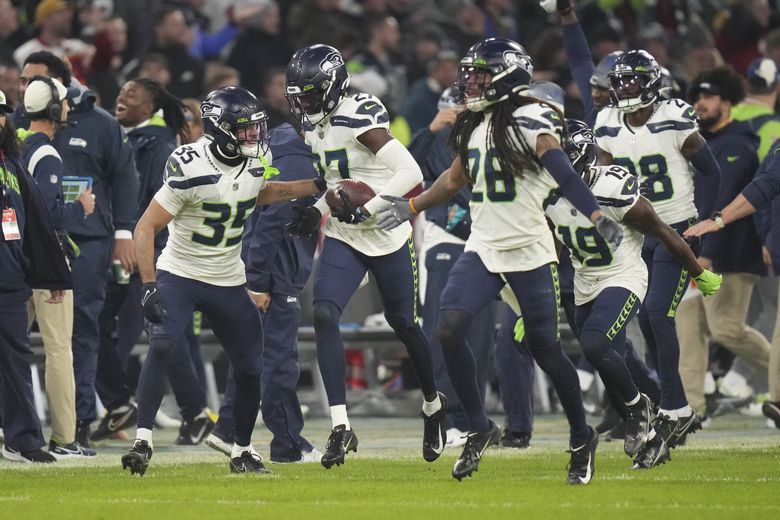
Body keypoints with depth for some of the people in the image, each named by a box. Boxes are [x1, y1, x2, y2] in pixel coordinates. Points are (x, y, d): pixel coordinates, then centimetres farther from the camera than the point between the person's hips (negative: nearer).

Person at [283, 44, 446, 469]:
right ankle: (340, 427, -17)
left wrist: (368, 209, -29)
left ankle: (432, 405, 38)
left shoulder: (359, 118, -19)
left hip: (387, 237, -6)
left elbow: (409, 172, -25)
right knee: (323, 314, -16)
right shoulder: (315, 127, 6)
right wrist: (317, 211, 5)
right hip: (343, 238, 6)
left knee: (403, 323, 10)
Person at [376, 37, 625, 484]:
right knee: (449, 329, -13)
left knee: (545, 347, 0)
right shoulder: (474, 126, 11)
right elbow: (455, 180, 28)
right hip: (483, 247, 6)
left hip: (529, 253, -6)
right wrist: (411, 207, 35)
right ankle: (480, 428, 0)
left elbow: (561, 171, -27)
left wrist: (596, 216, -41)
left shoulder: (531, 123, -13)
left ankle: (582, 438, 19)